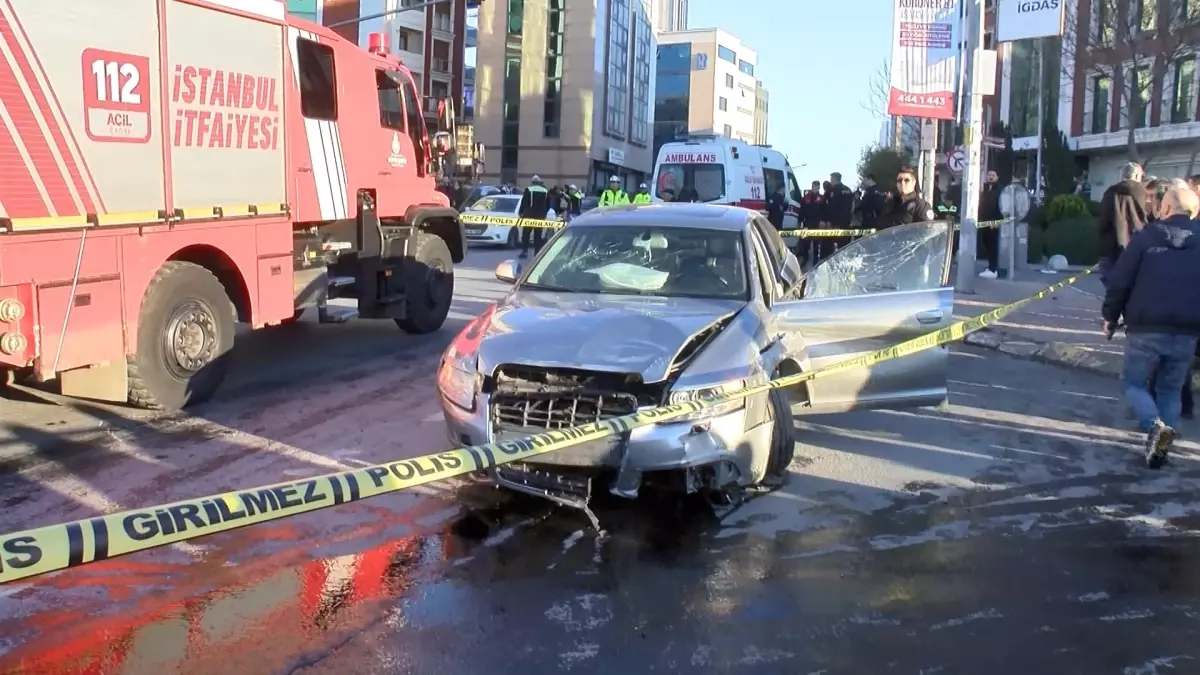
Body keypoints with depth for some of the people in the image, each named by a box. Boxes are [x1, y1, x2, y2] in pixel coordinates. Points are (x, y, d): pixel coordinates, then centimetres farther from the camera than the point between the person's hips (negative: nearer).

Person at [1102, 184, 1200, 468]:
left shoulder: (1145, 237, -3)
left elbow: (1119, 281, -5)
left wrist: (1110, 316, 6)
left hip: (1145, 328, -3)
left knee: (1134, 382, 12)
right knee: (1171, 389, 17)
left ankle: (1155, 426, -14)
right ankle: (1160, 444, 10)